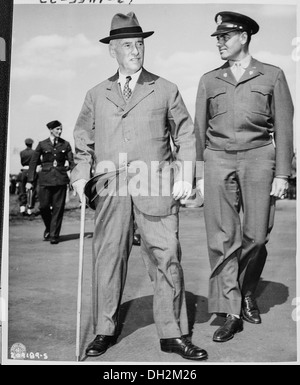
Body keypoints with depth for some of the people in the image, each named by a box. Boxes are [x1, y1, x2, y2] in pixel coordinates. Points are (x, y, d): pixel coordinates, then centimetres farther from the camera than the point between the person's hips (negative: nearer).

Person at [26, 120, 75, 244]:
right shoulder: (42, 144, 5)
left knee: (58, 208, -2)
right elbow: (33, 163, 8)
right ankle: (48, 228, 25)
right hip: (45, 179, 0)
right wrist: (30, 180, 3)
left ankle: (54, 235, 6)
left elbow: (71, 162, 8)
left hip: (60, 179, 0)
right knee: (44, 206, -2)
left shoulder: (65, 144, 8)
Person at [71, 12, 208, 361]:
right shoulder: (96, 95, 17)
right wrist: (80, 175, 4)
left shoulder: (165, 90, 13)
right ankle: (104, 331, 18)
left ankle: (172, 334, 10)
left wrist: (185, 176, 0)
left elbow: (186, 136, 11)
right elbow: (83, 141, 19)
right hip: (110, 189, 2)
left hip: (155, 188, -1)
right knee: (107, 258, 3)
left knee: (166, 259, -2)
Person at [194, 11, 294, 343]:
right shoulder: (209, 80, 15)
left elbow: (284, 128, 6)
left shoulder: (272, 76, 9)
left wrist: (282, 174, -2)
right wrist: (199, 173, 8)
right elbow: (199, 129, 14)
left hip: (258, 157, -1)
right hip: (218, 159, 2)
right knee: (221, 238, -4)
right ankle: (230, 313, 4)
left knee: (256, 235, 0)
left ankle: (247, 292, 27)